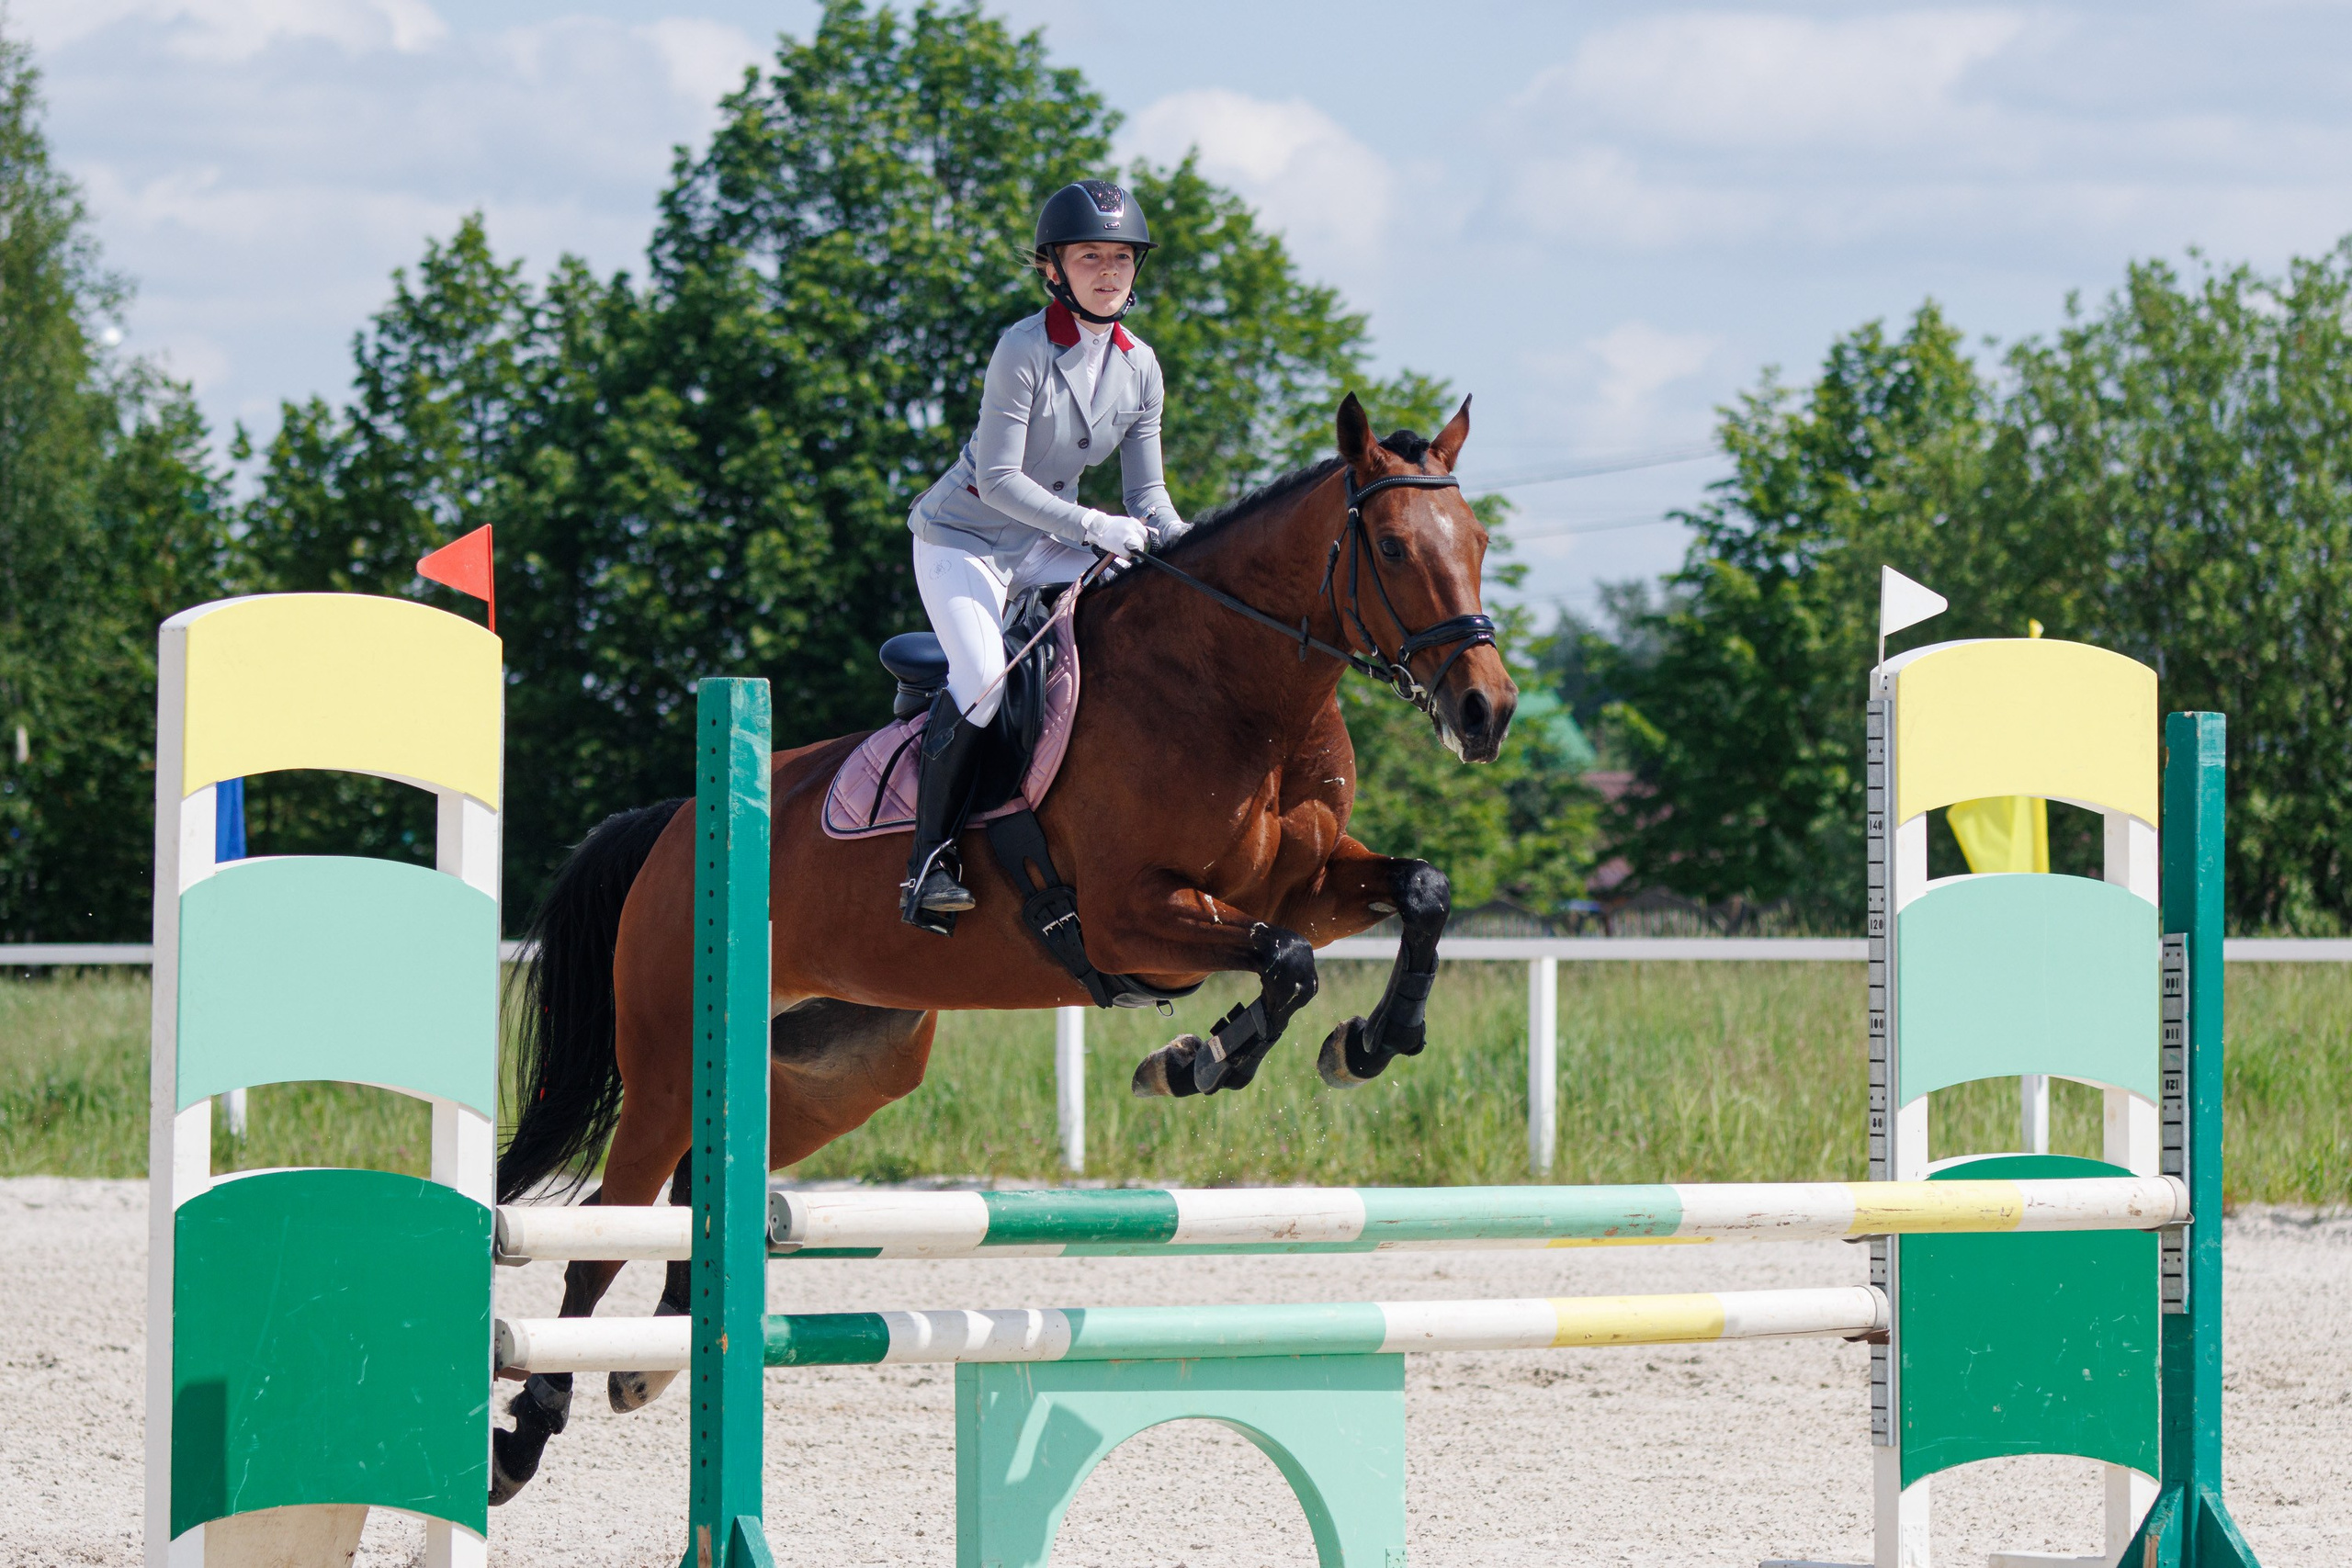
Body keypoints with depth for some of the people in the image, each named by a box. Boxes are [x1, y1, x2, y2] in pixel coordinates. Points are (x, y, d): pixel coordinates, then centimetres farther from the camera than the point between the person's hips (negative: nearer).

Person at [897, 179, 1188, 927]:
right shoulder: (1025, 350, -22)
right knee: (982, 679, -27)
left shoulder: (1139, 368, -2)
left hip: (1047, 547, 7)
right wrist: (1095, 527, -30)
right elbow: (998, 477, -24)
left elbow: (1147, 494, 2)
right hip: (962, 536, -7)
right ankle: (930, 861, -19)